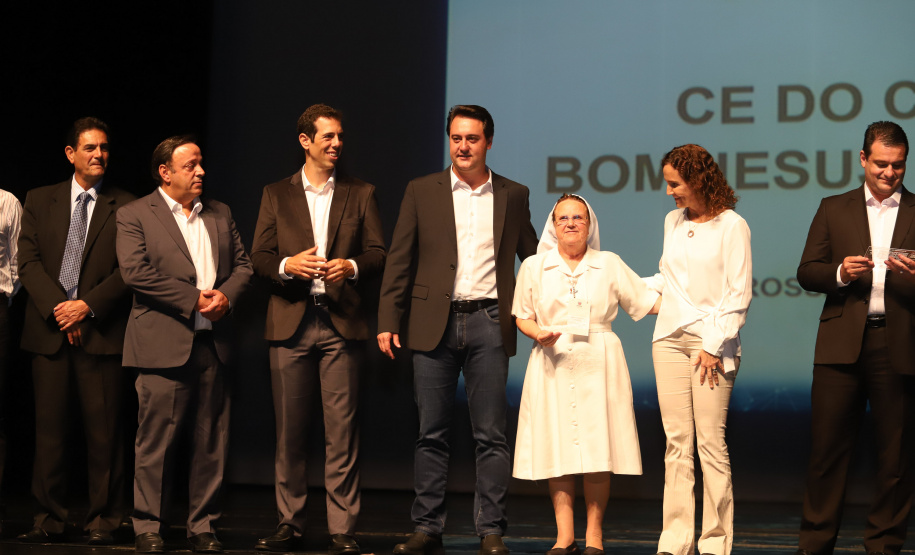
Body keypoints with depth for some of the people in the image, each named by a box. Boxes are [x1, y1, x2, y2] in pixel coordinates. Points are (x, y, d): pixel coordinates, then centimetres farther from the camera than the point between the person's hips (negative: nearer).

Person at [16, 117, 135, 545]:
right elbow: (28, 261, 5)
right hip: (49, 330, 2)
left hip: (101, 330, -2)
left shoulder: (125, 207, 6)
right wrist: (57, 307, -9)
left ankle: (102, 521, 6)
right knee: (49, 427, 3)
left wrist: (88, 306, -12)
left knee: (103, 430, -2)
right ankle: (50, 520, 10)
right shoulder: (40, 201, 13)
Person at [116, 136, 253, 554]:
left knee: (211, 440, 6)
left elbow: (242, 265, 16)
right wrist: (194, 300, -13)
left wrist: (226, 295, -5)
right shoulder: (134, 216, 1)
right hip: (164, 343, -5)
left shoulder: (219, 214, 18)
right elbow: (136, 272, -11)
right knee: (156, 440, -3)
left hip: (212, 343, 5)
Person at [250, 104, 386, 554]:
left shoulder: (361, 194, 12)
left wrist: (352, 266, -14)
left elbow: (378, 253, 6)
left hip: (341, 320, -1)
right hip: (291, 321, 1)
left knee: (341, 429, -4)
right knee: (289, 429, 4)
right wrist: (287, 265, -14)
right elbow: (259, 257, 6)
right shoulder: (276, 195, 12)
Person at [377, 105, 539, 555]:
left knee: (491, 434, 0)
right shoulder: (422, 192, 7)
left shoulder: (513, 195, 9)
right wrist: (389, 321, -1)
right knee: (431, 433, 3)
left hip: (489, 323, 0)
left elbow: (532, 257, 16)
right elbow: (399, 261, 5)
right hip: (435, 324, 0)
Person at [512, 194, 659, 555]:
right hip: (553, 363, 0)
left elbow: (647, 302, 9)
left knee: (597, 447, -3)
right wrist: (539, 334, -7)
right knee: (557, 448, -2)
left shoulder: (610, 264, 8)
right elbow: (522, 317, 13)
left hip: (598, 363, 0)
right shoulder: (534, 267, 8)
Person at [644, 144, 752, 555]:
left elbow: (738, 293, -6)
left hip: (712, 340, -5)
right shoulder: (673, 221, 14)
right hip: (670, 337, 5)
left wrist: (713, 345, -9)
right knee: (677, 441, 2)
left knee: (711, 441, -7)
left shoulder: (731, 225, -3)